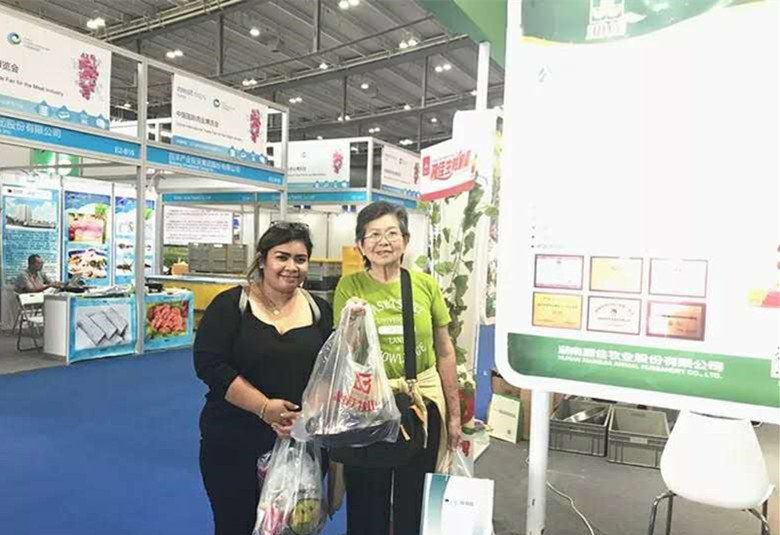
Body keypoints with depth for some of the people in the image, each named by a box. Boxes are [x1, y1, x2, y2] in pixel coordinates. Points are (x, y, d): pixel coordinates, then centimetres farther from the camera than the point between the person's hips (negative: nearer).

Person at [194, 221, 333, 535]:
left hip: (302, 444, 3)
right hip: (233, 444, -2)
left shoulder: (321, 311, 3)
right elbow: (209, 363, -14)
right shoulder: (230, 304, -6)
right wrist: (264, 407, -20)